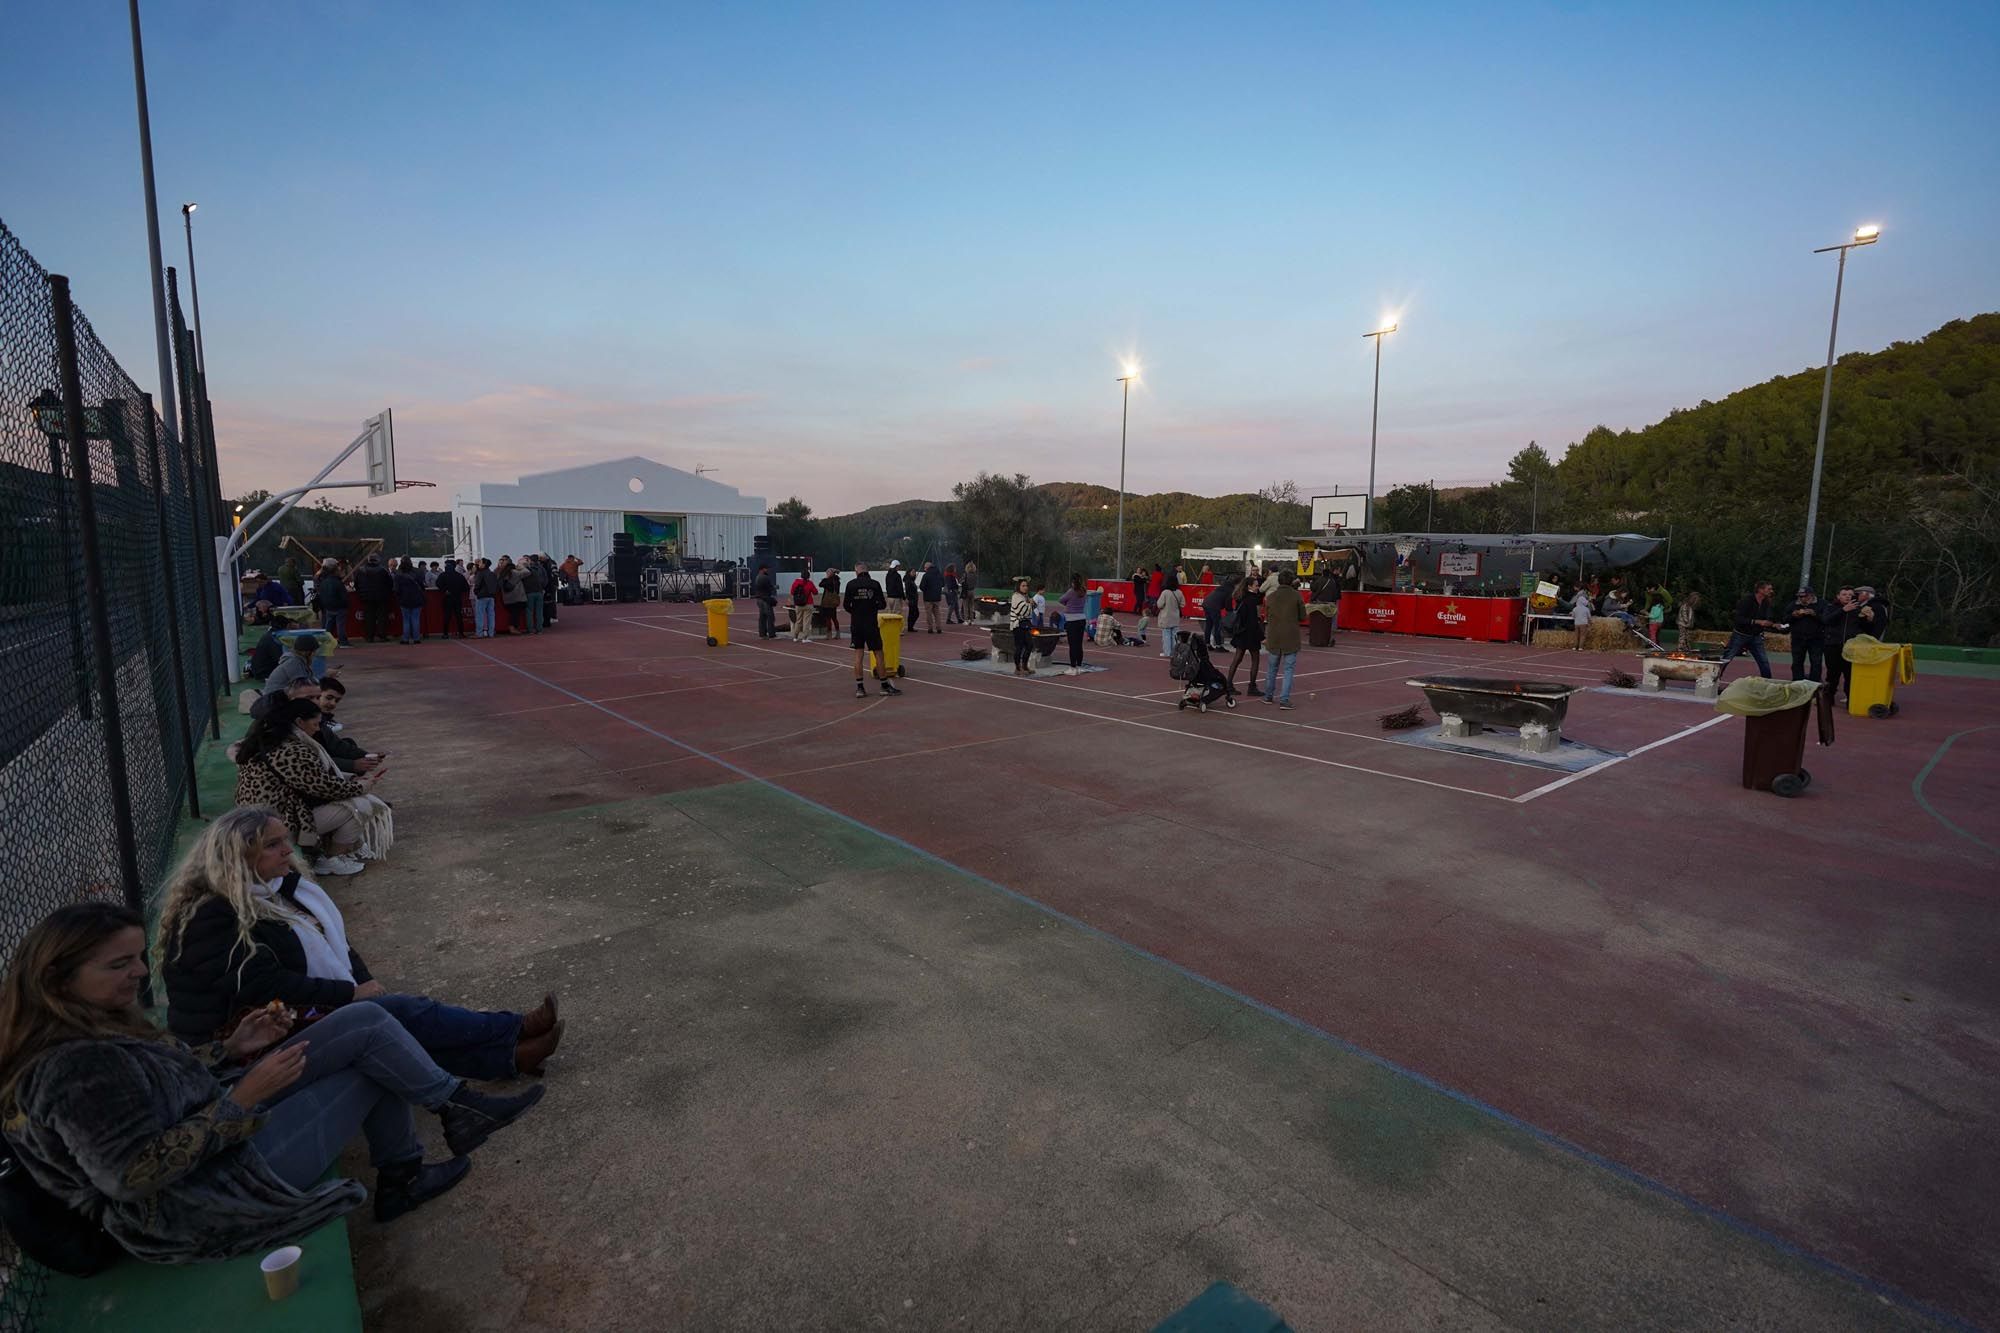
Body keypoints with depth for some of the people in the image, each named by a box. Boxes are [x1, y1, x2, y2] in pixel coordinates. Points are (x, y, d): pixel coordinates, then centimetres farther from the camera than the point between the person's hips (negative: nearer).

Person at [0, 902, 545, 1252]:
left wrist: (230, 1050, 1)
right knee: (374, 1051, -9)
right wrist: (241, 1099, -29)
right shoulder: (79, 1067, -30)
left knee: (368, 1024, 1)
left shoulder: (68, 1033, 2)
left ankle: (400, 1179, 12)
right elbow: (134, 1176, -31)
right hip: (204, 1207, -10)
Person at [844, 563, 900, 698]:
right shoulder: (875, 584, -6)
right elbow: (882, 604, -5)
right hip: (871, 624, -2)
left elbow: (846, 605, -3)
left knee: (858, 654, 8)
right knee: (878, 654, 6)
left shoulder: (851, 584, -3)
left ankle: (859, 688, 7)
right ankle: (885, 685, 12)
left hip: (856, 624, 2)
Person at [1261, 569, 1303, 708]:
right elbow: (1303, 616, -1)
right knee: (1288, 669, 1)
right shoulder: (1296, 596, -7)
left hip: (1273, 638, 3)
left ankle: (1268, 696, 26)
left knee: (1272, 668, 17)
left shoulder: (1270, 597, 2)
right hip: (1291, 638, -3)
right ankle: (1284, 700, -4)